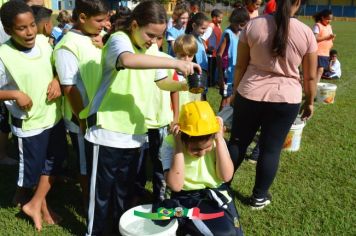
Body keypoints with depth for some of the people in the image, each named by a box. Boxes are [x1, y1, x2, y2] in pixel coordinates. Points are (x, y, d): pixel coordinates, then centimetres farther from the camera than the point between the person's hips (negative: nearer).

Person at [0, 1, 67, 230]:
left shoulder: (45, 45, -5)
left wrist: (56, 80, -8)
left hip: (54, 117, 6)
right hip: (29, 124, -5)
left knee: (54, 163, 17)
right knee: (32, 168, 13)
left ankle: (35, 204, 35)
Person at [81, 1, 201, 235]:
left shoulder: (149, 51, 9)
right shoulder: (119, 40, -15)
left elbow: (161, 81, 20)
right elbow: (127, 60, -39)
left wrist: (183, 85, 0)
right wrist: (175, 63, -42)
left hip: (133, 131, 7)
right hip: (109, 130, -7)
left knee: (127, 187, 20)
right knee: (102, 188, 8)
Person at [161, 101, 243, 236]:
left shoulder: (217, 140, -8)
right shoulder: (170, 143, -16)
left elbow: (226, 176, -15)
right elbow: (175, 186, -23)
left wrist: (220, 140, -20)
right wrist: (178, 147, -27)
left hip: (217, 194, 3)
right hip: (185, 198, -3)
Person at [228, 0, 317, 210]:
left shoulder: (253, 25, -4)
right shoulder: (306, 33, -5)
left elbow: (240, 66, 1)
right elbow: (310, 77, 1)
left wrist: (236, 92, 14)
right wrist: (310, 102, 16)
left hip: (250, 95, 1)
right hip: (286, 99, -1)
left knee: (238, 142, 15)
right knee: (271, 148, 11)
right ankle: (259, 196, 25)